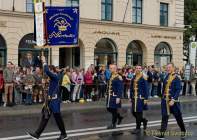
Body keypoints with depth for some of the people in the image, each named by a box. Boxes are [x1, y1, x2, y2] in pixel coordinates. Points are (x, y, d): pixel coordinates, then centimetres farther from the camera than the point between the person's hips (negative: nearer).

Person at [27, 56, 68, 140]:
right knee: (45, 117, 8)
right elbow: (46, 71, 21)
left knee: (58, 118, 1)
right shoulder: (54, 77, 11)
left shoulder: (55, 76, -15)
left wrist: (44, 62, -18)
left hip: (54, 101, -9)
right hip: (50, 100, 9)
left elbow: (47, 71, -30)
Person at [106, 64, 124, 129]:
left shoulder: (118, 78, -14)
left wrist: (118, 97, -20)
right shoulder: (111, 76, 11)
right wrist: (108, 94, 19)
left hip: (115, 96, -8)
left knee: (114, 110, -1)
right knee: (109, 109, 12)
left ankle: (113, 124, 10)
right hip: (110, 96, 8)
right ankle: (119, 117, 31)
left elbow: (120, 89, -16)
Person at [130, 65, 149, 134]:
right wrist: (131, 97, 15)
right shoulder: (134, 78, 12)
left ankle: (138, 128, 7)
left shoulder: (143, 78, -7)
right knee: (134, 112, 7)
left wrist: (146, 99, -11)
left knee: (139, 112, -3)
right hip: (134, 98, 6)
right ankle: (144, 120, 32)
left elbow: (146, 89, -8)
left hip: (141, 97, -6)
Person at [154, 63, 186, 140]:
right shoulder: (166, 77, 9)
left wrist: (173, 100, -22)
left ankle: (183, 131, 31)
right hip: (165, 100, 5)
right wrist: (162, 97, 15)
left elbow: (178, 90, -14)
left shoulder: (176, 78, -9)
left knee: (178, 117, 10)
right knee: (164, 117, 1)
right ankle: (162, 134, 1)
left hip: (173, 101, -5)